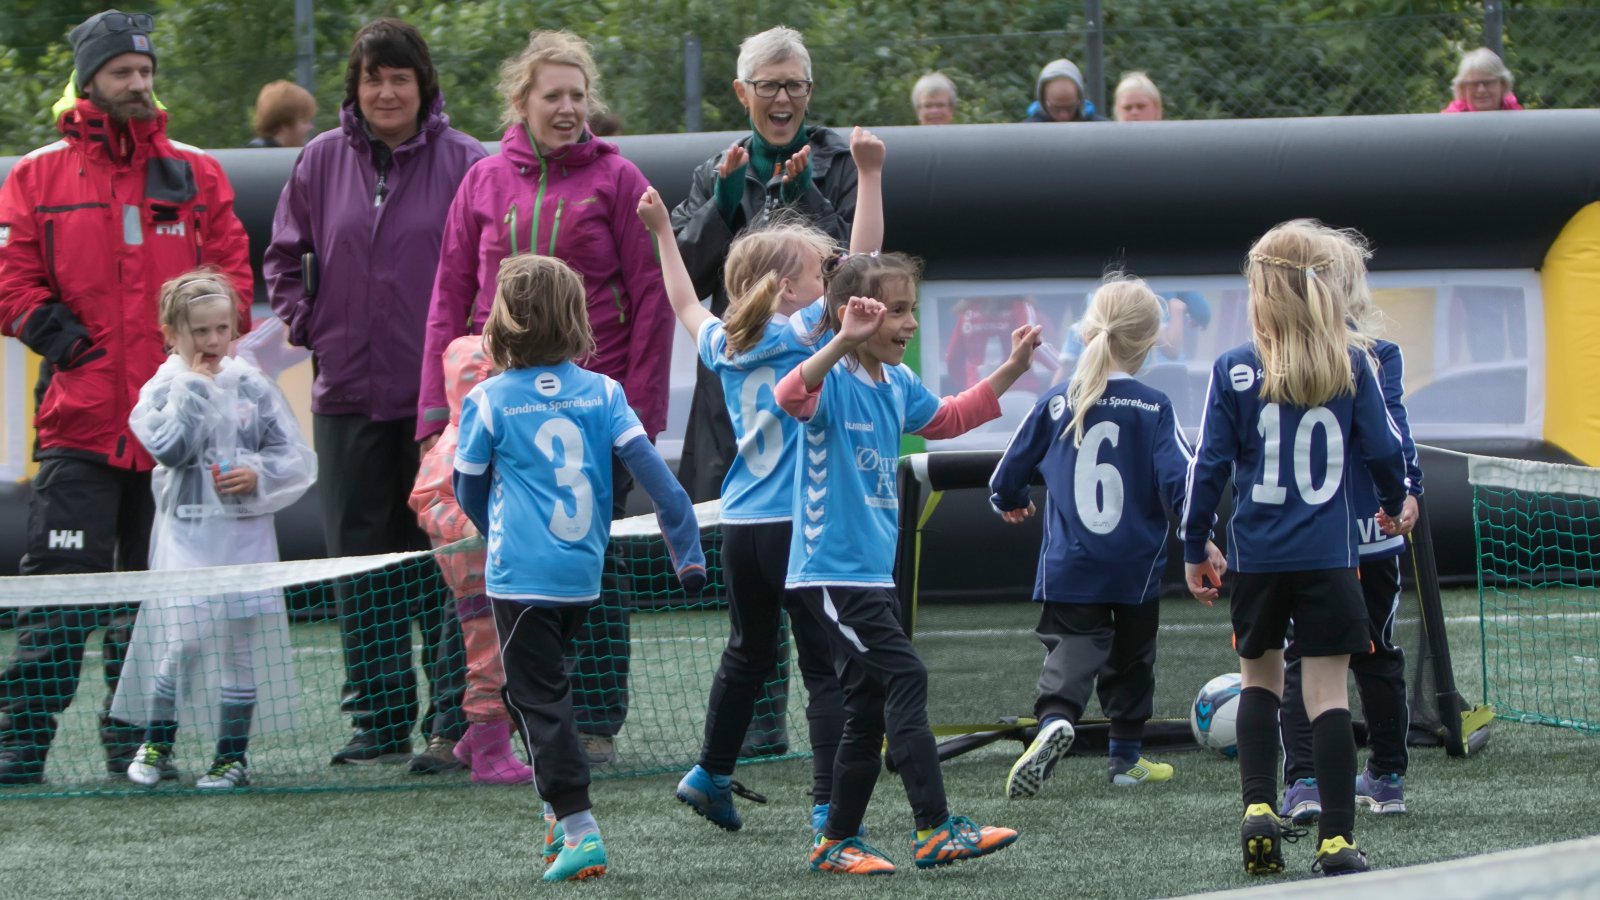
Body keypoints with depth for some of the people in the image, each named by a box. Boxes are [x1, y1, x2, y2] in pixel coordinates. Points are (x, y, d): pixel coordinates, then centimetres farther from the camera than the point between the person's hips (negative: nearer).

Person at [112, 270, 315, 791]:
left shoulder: (252, 386, 5)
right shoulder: (164, 389, 1)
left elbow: (297, 459, 6)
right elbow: (171, 447, -17)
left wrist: (257, 475, -12)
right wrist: (193, 386, -11)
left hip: (244, 530, 2)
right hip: (186, 531, -2)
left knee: (239, 642, 3)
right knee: (182, 637, -12)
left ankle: (233, 755, 13)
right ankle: (156, 742, 6)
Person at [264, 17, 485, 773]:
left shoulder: (464, 164, -3)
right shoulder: (322, 162, 7)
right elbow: (285, 255, 16)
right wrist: (306, 323, 4)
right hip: (349, 393, 4)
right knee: (359, 562, 7)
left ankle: (454, 724, -3)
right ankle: (380, 720, 15)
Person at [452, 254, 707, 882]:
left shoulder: (488, 401, -6)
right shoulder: (601, 393, 2)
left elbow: (469, 492, 6)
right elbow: (651, 470, -4)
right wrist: (688, 548, 0)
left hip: (521, 577, -5)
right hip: (584, 574, 5)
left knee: (539, 698, -2)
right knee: (544, 684, 22)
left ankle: (579, 828, -10)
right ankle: (560, 806, 26)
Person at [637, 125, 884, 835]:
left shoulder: (725, 344, 8)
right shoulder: (803, 334, -10)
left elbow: (687, 307, 30)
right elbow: (862, 259, -15)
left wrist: (662, 232, 40)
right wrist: (870, 174, -16)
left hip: (740, 528, 7)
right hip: (798, 528, -7)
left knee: (748, 653, 25)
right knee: (826, 667, -4)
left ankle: (710, 774, 35)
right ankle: (829, 804, -9)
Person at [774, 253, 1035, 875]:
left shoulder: (898, 383, 11)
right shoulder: (834, 378, -15)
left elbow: (948, 419, 31)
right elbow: (791, 397, -39)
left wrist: (1012, 370, 25)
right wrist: (844, 343, -50)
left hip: (876, 572, 9)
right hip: (832, 571, -9)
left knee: (871, 708, 10)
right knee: (906, 680, -16)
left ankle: (837, 843, 19)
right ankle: (935, 830, -17)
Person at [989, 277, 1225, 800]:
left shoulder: (1057, 405, -2)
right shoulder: (1154, 409, -8)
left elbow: (1009, 474, 7)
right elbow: (1180, 480, -15)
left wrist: (1011, 503, 29)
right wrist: (1202, 541, -5)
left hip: (1069, 567, 0)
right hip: (1137, 570, 0)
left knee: (1070, 658, -5)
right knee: (1130, 662, 20)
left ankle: (1055, 721, -35)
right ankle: (1126, 758, 29)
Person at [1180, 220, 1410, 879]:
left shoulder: (1235, 371, -5)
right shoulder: (1351, 366, -3)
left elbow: (1209, 466, -4)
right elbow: (1383, 449, 3)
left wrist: (1194, 549, 7)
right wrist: (1393, 504, 24)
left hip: (1258, 554, 1)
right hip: (1329, 554, -1)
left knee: (1259, 680, 20)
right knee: (1328, 694, -1)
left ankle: (1259, 807, 5)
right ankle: (1336, 841, -5)